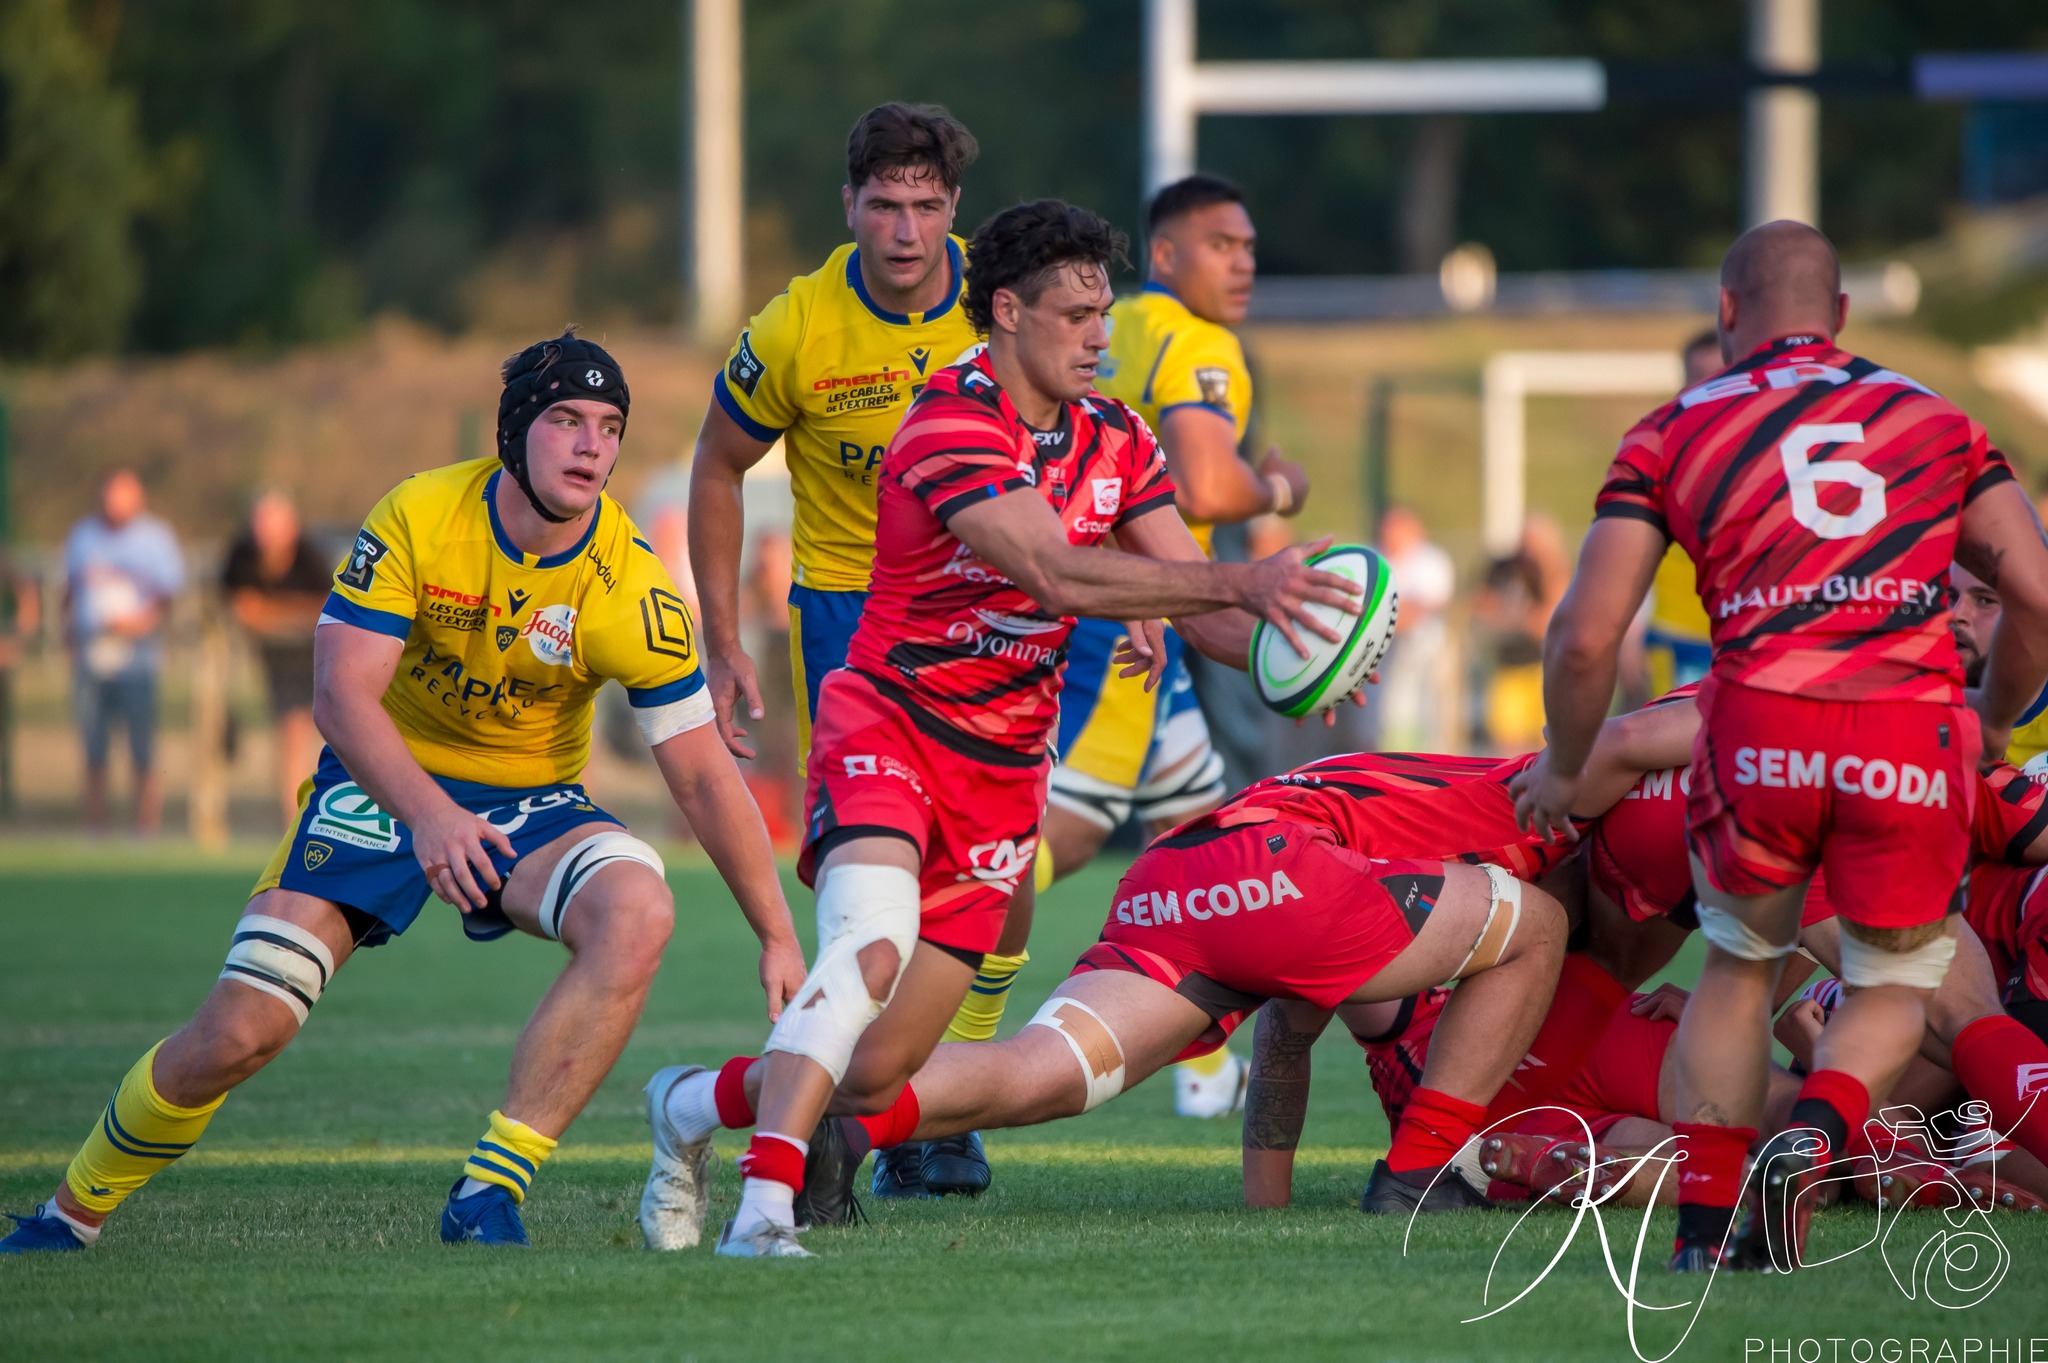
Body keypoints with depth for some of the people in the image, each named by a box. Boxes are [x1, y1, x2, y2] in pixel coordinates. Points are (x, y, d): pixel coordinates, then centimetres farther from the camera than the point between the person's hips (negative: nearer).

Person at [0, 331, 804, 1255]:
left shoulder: (631, 589, -17)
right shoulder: (417, 520, -18)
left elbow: (704, 773, -11)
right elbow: (340, 694, -23)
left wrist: (778, 936, -14)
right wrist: (428, 814, -40)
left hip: (529, 803, 1)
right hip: (382, 782, -1)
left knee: (638, 914, -33)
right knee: (241, 1033, -14)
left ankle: (490, 1194, -28)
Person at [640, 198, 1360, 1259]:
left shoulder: (1113, 441, 6)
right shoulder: (951, 428, -19)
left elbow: (1191, 595, 4)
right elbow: (1055, 575, -33)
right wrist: (1238, 581, -40)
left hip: (1002, 770, 7)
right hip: (888, 724, -7)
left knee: (877, 1072, 2)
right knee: (872, 946, -35)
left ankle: (698, 1104, 30)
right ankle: (762, 1208, -36)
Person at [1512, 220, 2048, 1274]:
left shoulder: (1674, 434, 16)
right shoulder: (1935, 419, 20)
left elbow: (1585, 638, 8)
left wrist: (1564, 770, 25)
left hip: (1761, 730, 0)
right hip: (1912, 737, 0)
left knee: (1740, 960, 26)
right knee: (1895, 984, 22)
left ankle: (1707, 1220, 14)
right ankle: (1814, 1135, -8)